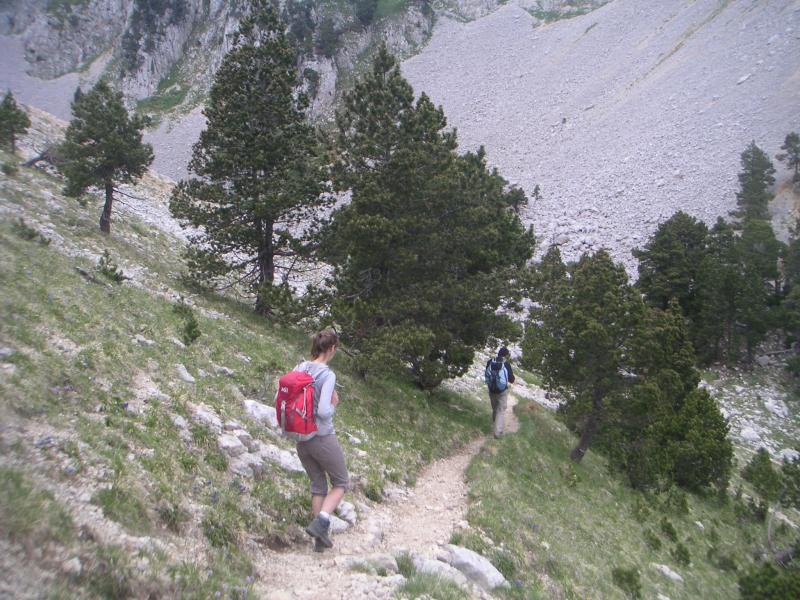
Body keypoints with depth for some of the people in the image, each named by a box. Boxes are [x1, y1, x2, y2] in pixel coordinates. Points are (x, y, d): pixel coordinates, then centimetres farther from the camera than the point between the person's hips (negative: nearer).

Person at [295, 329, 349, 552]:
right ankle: (320, 523, -3)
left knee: (318, 485, 20)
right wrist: (333, 405, -7)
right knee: (340, 483, 15)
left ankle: (320, 538, 24)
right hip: (323, 439, -6)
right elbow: (324, 412, -26)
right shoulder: (327, 375, -20)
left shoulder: (299, 369, 0)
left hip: (301, 439, 6)